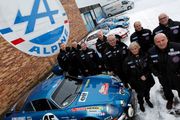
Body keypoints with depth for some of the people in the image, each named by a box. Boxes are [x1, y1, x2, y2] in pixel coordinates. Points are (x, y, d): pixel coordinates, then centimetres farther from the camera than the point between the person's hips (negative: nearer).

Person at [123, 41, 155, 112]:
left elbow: (150, 67, -3)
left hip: (147, 79, 2)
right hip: (137, 82, -2)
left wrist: (145, 75, -17)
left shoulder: (145, 55, -9)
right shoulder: (127, 60, -14)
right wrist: (139, 77, -11)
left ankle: (147, 100, 55)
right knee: (140, 94, 12)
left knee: (147, 91, 24)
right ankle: (141, 103, 43)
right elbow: (126, 72, -10)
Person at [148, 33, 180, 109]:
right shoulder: (151, 52, -14)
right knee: (167, 89, 27)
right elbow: (151, 64, -1)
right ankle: (170, 100, 57)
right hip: (163, 77, 3)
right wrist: (156, 73, -8)